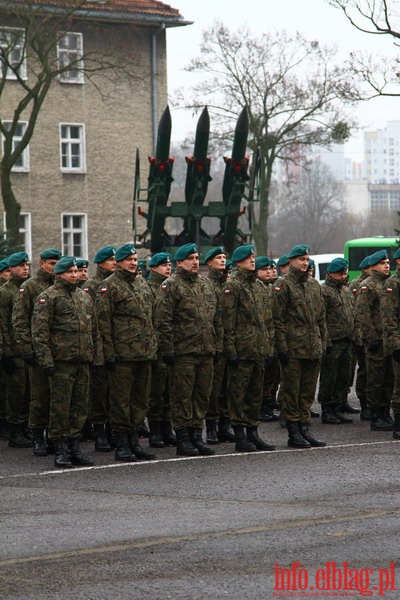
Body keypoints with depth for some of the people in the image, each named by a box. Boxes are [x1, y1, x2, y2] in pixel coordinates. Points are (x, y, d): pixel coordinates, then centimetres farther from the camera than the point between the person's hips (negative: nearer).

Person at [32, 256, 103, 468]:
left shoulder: (84, 297, 17)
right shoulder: (48, 297, -4)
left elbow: (94, 330, 21)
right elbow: (39, 332, -10)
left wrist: (97, 357, 14)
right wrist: (46, 361, -16)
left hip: (83, 362, 6)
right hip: (61, 362, -6)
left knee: (80, 408, 8)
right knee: (60, 408, -3)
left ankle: (74, 449, 16)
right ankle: (60, 452, 3)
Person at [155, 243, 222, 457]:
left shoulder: (206, 284, 16)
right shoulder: (171, 286, -5)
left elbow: (216, 318, 20)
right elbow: (163, 321, -10)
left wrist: (218, 345, 14)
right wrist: (167, 349, -15)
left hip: (206, 351, 7)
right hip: (183, 352, -7)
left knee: (202, 395, 10)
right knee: (182, 396, -2)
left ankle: (197, 436, 17)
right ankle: (183, 439, 3)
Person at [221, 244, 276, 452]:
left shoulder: (261, 287, 16)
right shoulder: (232, 287, -7)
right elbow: (228, 322, -11)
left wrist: (269, 348, 13)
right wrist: (230, 350, -16)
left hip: (259, 350, 7)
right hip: (242, 350, -7)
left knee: (256, 394, 11)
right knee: (238, 394, -2)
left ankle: (253, 433, 18)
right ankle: (240, 437, 1)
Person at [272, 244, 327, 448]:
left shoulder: (314, 285, 15)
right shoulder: (283, 285, -5)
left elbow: (321, 317, 19)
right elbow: (277, 319, -9)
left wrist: (323, 343, 12)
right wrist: (282, 347, -14)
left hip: (313, 350, 6)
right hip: (293, 349, -6)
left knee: (308, 391, 9)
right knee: (291, 391, -1)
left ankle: (304, 429, 15)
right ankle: (293, 433, 4)